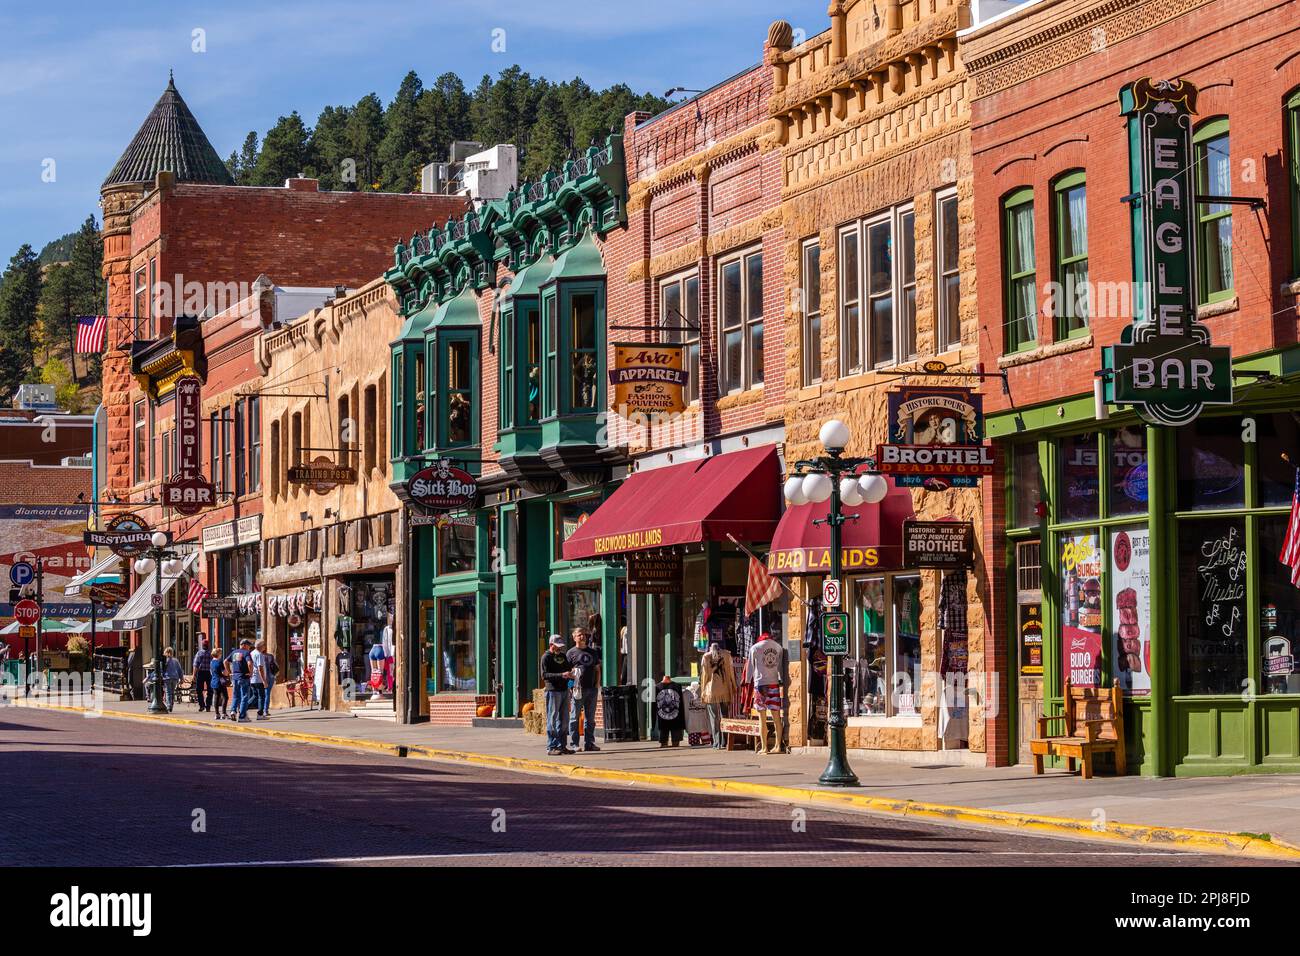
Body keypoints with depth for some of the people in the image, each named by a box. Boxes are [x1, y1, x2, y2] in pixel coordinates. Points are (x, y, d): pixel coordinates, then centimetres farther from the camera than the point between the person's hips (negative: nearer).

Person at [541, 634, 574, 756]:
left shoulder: (562, 656, 18)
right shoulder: (546, 657, -5)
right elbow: (544, 675, -14)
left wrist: (570, 674, 2)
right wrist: (561, 675, -23)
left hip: (564, 690, 7)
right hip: (553, 690, -7)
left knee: (563, 720, 8)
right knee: (552, 720, -5)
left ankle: (561, 746, 14)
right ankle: (551, 747, -2)